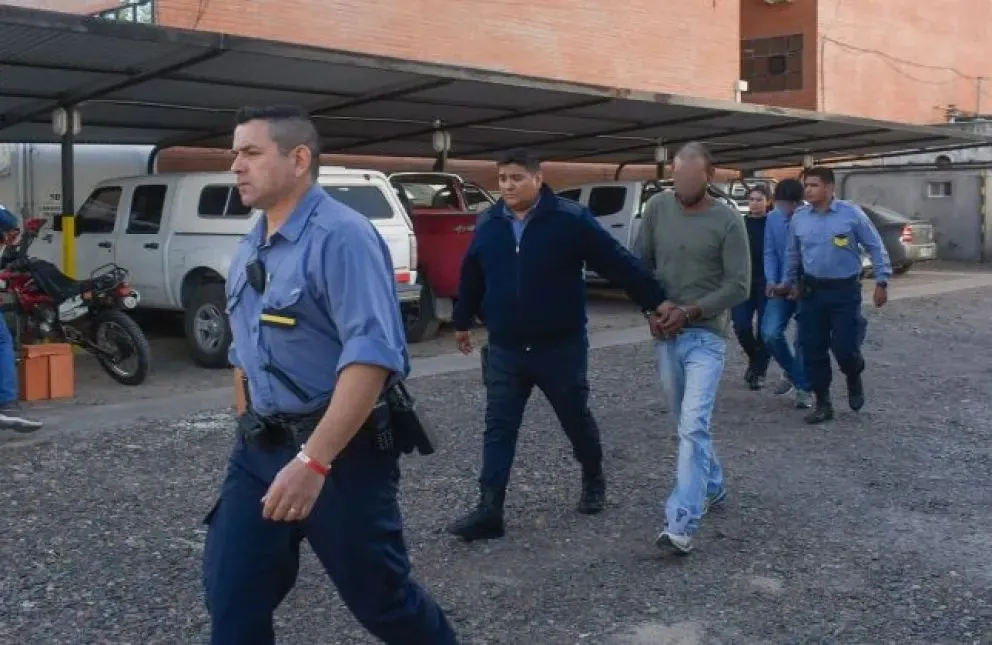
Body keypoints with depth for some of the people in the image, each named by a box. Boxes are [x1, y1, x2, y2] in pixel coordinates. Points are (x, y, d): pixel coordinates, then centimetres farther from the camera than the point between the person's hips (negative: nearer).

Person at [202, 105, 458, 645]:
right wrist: (252, 434, 19)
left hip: (341, 450, -7)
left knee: (379, 596, 8)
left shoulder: (340, 237, -17)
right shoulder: (248, 250, 11)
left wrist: (313, 460, -32)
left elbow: (371, 354, -27)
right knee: (232, 596, 7)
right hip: (259, 449, 8)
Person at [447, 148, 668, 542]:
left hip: (561, 348, -3)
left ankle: (593, 481, 40)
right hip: (505, 351, 3)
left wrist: (655, 302, -10)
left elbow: (619, 263, -9)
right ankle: (489, 512, 4)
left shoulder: (571, 220, -11)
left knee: (576, 421, 14)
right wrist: (462, 322, 27)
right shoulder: (489, 225, 3)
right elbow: (471, 278, 18)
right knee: (498, 430, 0)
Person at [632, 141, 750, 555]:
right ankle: (713, 487, 38)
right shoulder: (657, 208, 2)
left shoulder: (727, 222, -8)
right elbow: (640, 263, 8)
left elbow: (739, 286, -8)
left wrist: (689, 311, -15)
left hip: (706, 335, -5)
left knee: (694, 425, -14)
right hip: (665, 334, 5)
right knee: (685, 422, 16)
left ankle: (681, 524, -18)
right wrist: (653, 307, -7)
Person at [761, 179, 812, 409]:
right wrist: (771, 281, -11)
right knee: (770, 333, -7)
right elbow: (770, 253, 4)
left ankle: (803, 388, 19)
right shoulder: (773, 218, -3)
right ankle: (791, 372, 21)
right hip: (782, 287, 4)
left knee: (804, 339, 1)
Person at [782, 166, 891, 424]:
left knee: (844, 346, -8)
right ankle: (822, 404, 15)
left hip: (845, 290, -3)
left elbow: (875, 247, -1)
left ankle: (854, 379, 27)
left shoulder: (851, 213, -7)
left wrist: (882, 281, -4)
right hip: (812, 291, 4)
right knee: (813, 350, 2)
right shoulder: (799, 218, 4)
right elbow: (793, 254, 18)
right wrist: (790, 282, 18)